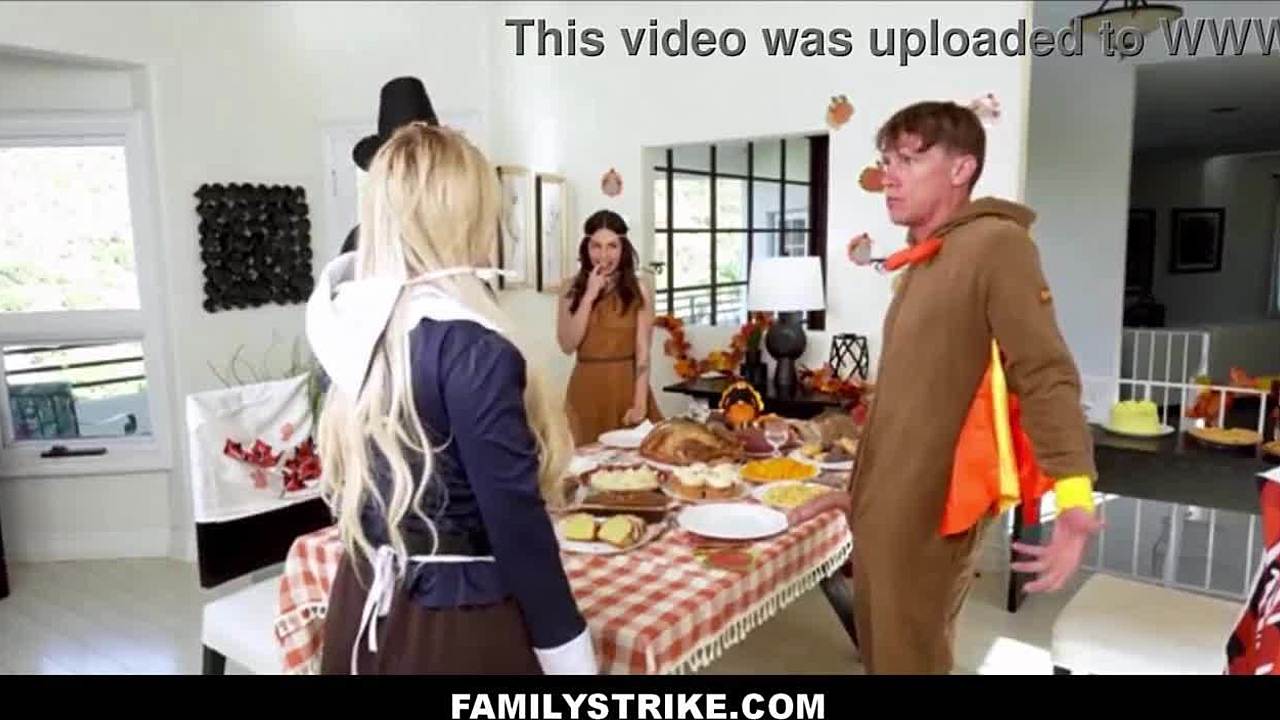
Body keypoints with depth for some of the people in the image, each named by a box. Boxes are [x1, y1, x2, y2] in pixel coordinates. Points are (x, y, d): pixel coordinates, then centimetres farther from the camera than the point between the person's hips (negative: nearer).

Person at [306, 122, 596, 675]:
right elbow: (516, 520, -21)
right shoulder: (469, 345, -24)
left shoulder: (351, 321, -2)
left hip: (365, 606, 7)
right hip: (455, 625, -7)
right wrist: (569, 659, -12)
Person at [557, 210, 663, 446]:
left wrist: (640, 404, -12)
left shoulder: (638, 290, -1)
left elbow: (643, 353, -5)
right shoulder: (572, 288, 3)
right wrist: (589, 296, -10)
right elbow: (567, 345, -6)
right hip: (586, 389, 1)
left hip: (627, 386, -1)